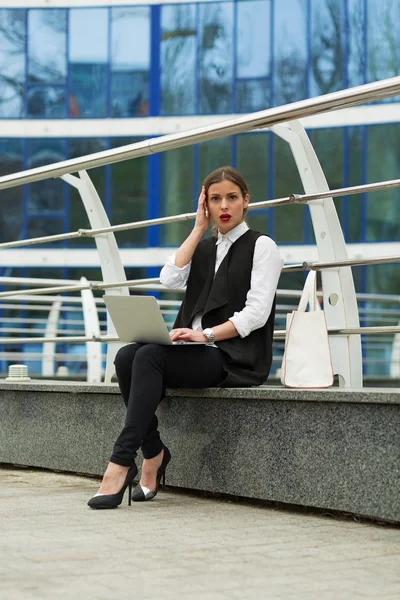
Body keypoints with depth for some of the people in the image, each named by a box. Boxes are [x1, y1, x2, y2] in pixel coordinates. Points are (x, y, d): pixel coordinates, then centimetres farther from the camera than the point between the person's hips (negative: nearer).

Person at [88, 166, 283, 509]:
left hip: (236, 358, -6)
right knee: (127, 356, -22)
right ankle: (153, 453, -16)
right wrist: (199, 228, 4)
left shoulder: (261, 246, 3)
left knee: (150, 356, -30)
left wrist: (206, 334, -21)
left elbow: (256, 313, -9)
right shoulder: (203, 249, 22)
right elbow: (170, 279, 1)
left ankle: (122, 462, -34)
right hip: (199, 352, 6)